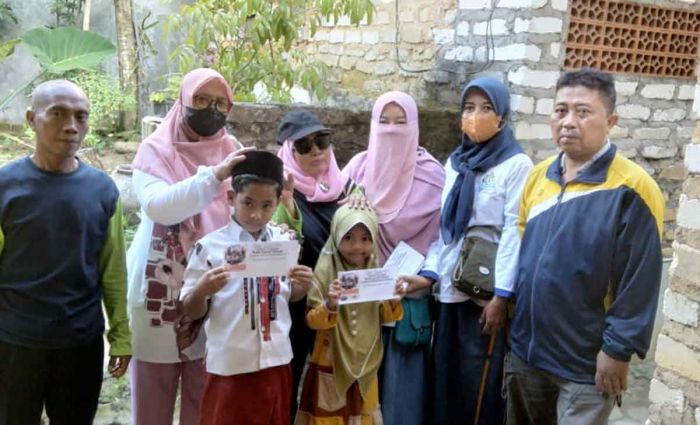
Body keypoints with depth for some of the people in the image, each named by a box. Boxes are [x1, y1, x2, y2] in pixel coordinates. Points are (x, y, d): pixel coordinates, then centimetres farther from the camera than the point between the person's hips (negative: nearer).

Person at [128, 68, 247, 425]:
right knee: (153, 396, 6)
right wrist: (213, 176, -33)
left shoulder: (232, 151, 7)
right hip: (162, 287, -3)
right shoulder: (156, 150, -4)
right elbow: (157, 206, -23)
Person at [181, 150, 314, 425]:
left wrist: (301, 286, -7)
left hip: (276, 360, 3)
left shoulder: (285, 242, 0)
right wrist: (202, 290, -23)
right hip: (230, 366, -3)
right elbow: (192, 312, -3)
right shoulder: (210, 247, -10)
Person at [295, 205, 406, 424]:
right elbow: (312, 320, -14)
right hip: (331, 366, -4)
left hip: (365, 365, 4)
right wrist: (329, 305, -32)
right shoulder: (325, 271, -14)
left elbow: (381, 317, 8)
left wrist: (394, 302, -10)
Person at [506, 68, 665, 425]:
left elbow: (638, 283, -15)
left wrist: (618, 350, -14)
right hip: (526, 350, 6)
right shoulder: (538, 176, 4)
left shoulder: (630, 189, -15)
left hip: (586, 364, -6)